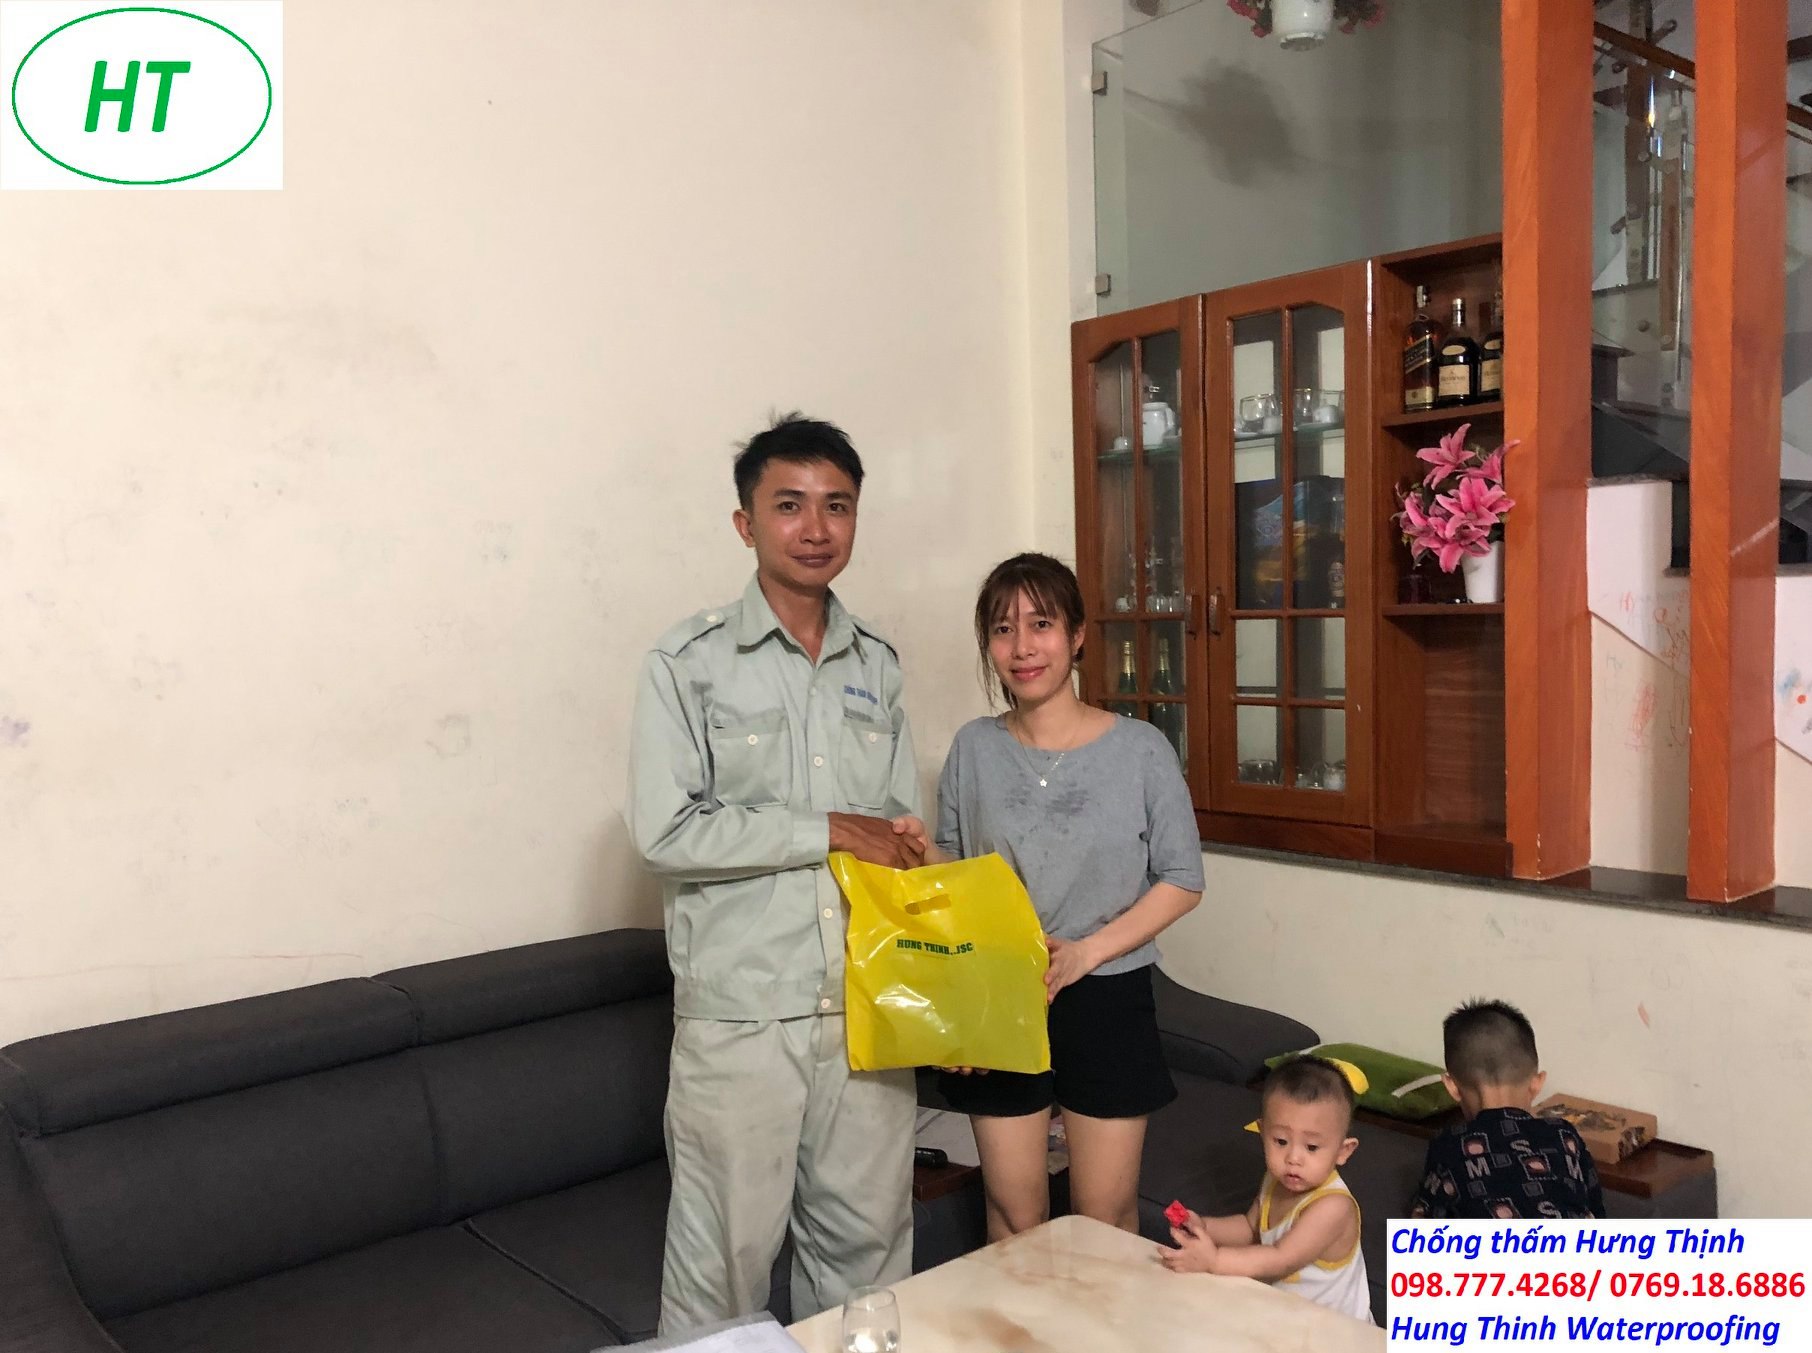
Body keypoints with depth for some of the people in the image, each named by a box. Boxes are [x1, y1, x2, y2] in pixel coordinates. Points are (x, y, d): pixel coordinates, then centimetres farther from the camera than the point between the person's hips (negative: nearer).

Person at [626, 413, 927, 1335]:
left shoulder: (877, 664, 9)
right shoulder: (690, 662, -6)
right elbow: (665, 831, -15)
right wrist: (826, 831, -14)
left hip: (868, 1007, 4)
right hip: (739, 1013, -4)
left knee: (867, 1239, 16)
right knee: (726, 1254, 7)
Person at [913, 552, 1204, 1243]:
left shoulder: (1139, 748, -6)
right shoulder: (974, 748, 1)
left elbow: (1182, 879, -3)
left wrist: (1084, 953, -14)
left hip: (1106, 1000, -1)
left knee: (1106, 1214, 9)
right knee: (1014, 1213, 12)